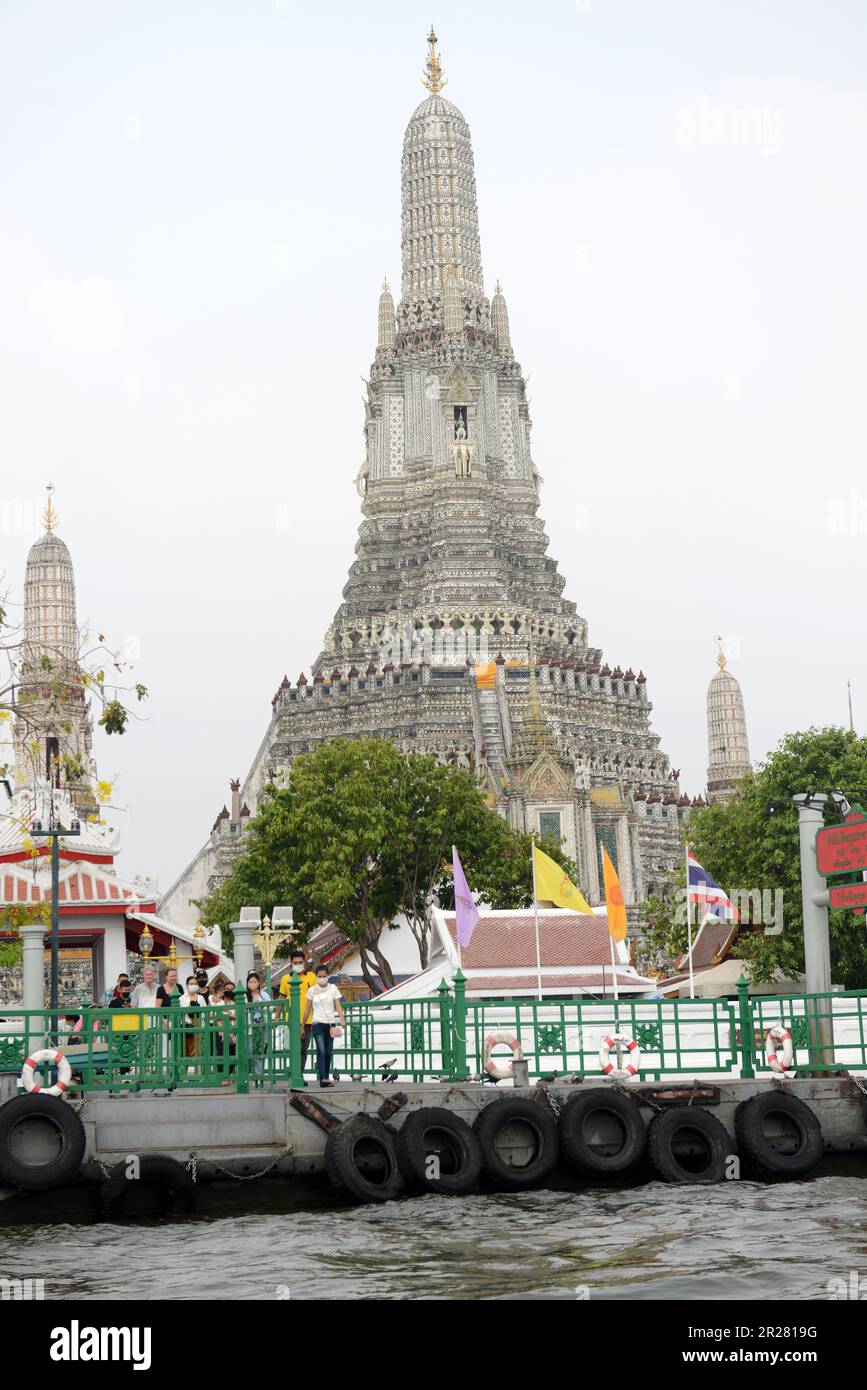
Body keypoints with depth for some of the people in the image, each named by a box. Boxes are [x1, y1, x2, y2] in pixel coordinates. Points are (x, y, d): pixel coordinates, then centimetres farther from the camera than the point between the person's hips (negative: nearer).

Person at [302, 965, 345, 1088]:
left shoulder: (333, 988, 5)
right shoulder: (312, 990, 3)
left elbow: (338, 1006, -2)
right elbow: (308, 1009, 8)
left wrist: (342, 1019, -18)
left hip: (330, 1023, 2)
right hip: (318, 1023, -2)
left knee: (329, 1052, 7)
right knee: (321, 1051, -15)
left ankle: (326, 1078, 16)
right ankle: (323, 1078, -22)